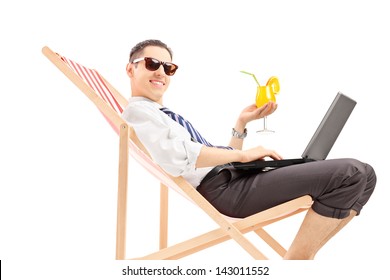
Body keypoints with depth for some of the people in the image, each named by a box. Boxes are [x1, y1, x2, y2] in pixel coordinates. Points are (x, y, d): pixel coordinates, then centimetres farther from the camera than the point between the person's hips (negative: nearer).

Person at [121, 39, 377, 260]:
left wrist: (242, 123, 14)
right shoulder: (138, 111, 1)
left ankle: (302, 257, -2)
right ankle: (296, 260, -11)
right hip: (222, 187, -10)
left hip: (236, 178, 10)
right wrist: (243, 155, -12)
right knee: (350, 174, -18)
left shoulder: (169, 116, 29)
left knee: (363, 174, 2)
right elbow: (177, 157, -18)